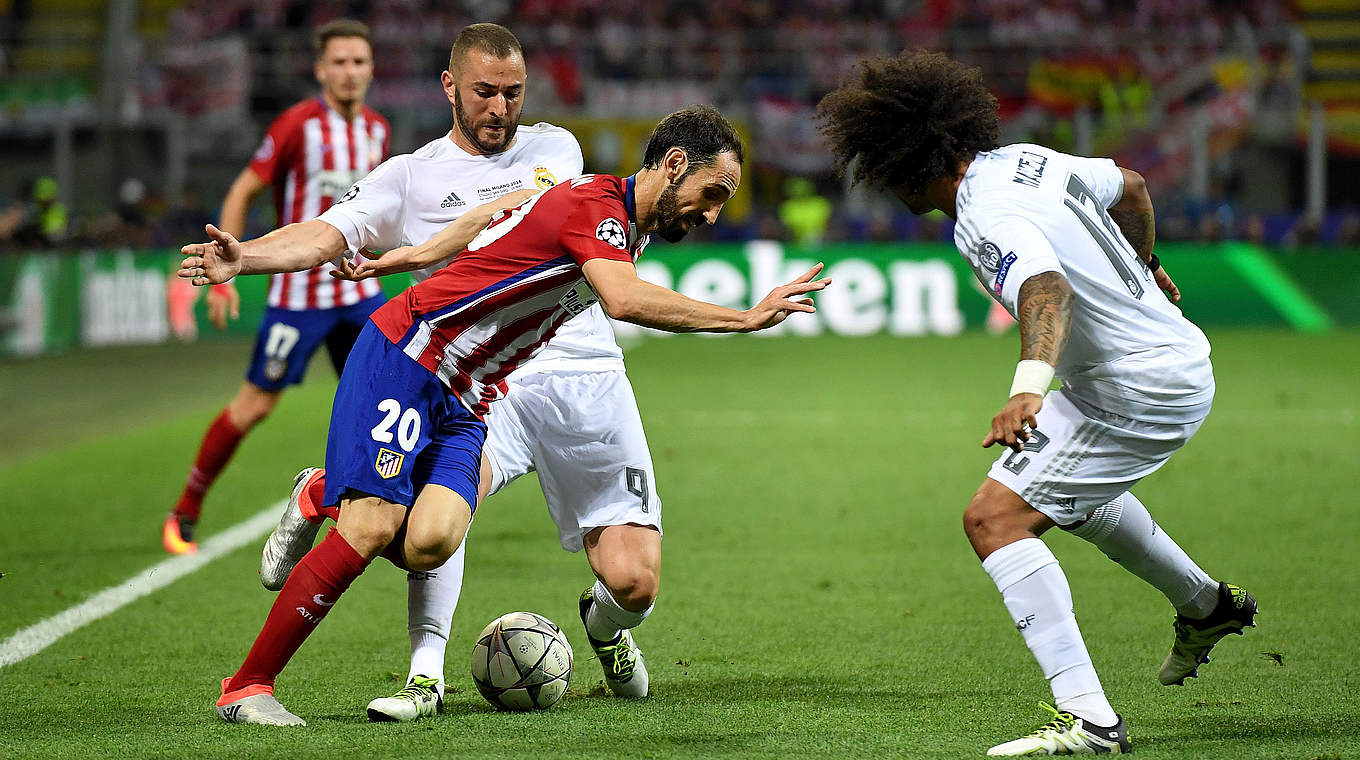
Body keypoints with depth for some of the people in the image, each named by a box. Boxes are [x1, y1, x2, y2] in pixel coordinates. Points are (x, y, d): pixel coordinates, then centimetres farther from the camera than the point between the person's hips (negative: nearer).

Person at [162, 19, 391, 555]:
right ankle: (184, 514, 12)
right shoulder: (298, 124, -13)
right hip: (298, 292, -6)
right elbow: (241, 194, -8)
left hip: (357, 288, 6)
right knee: (254, 406, -3)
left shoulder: (376, 130, 5)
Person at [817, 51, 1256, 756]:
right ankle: (1206, 606, 54)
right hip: (1183, 360, 10)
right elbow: (1129, 186, 20)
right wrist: (1141, 266, 38)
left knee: (995, 517, -19)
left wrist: (1028, 386, -58)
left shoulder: (987, 222, -24)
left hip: (1141, 394, -10)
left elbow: (1047, 290, -43)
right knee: (1071, 489, 36)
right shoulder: (1026, 160, 5)